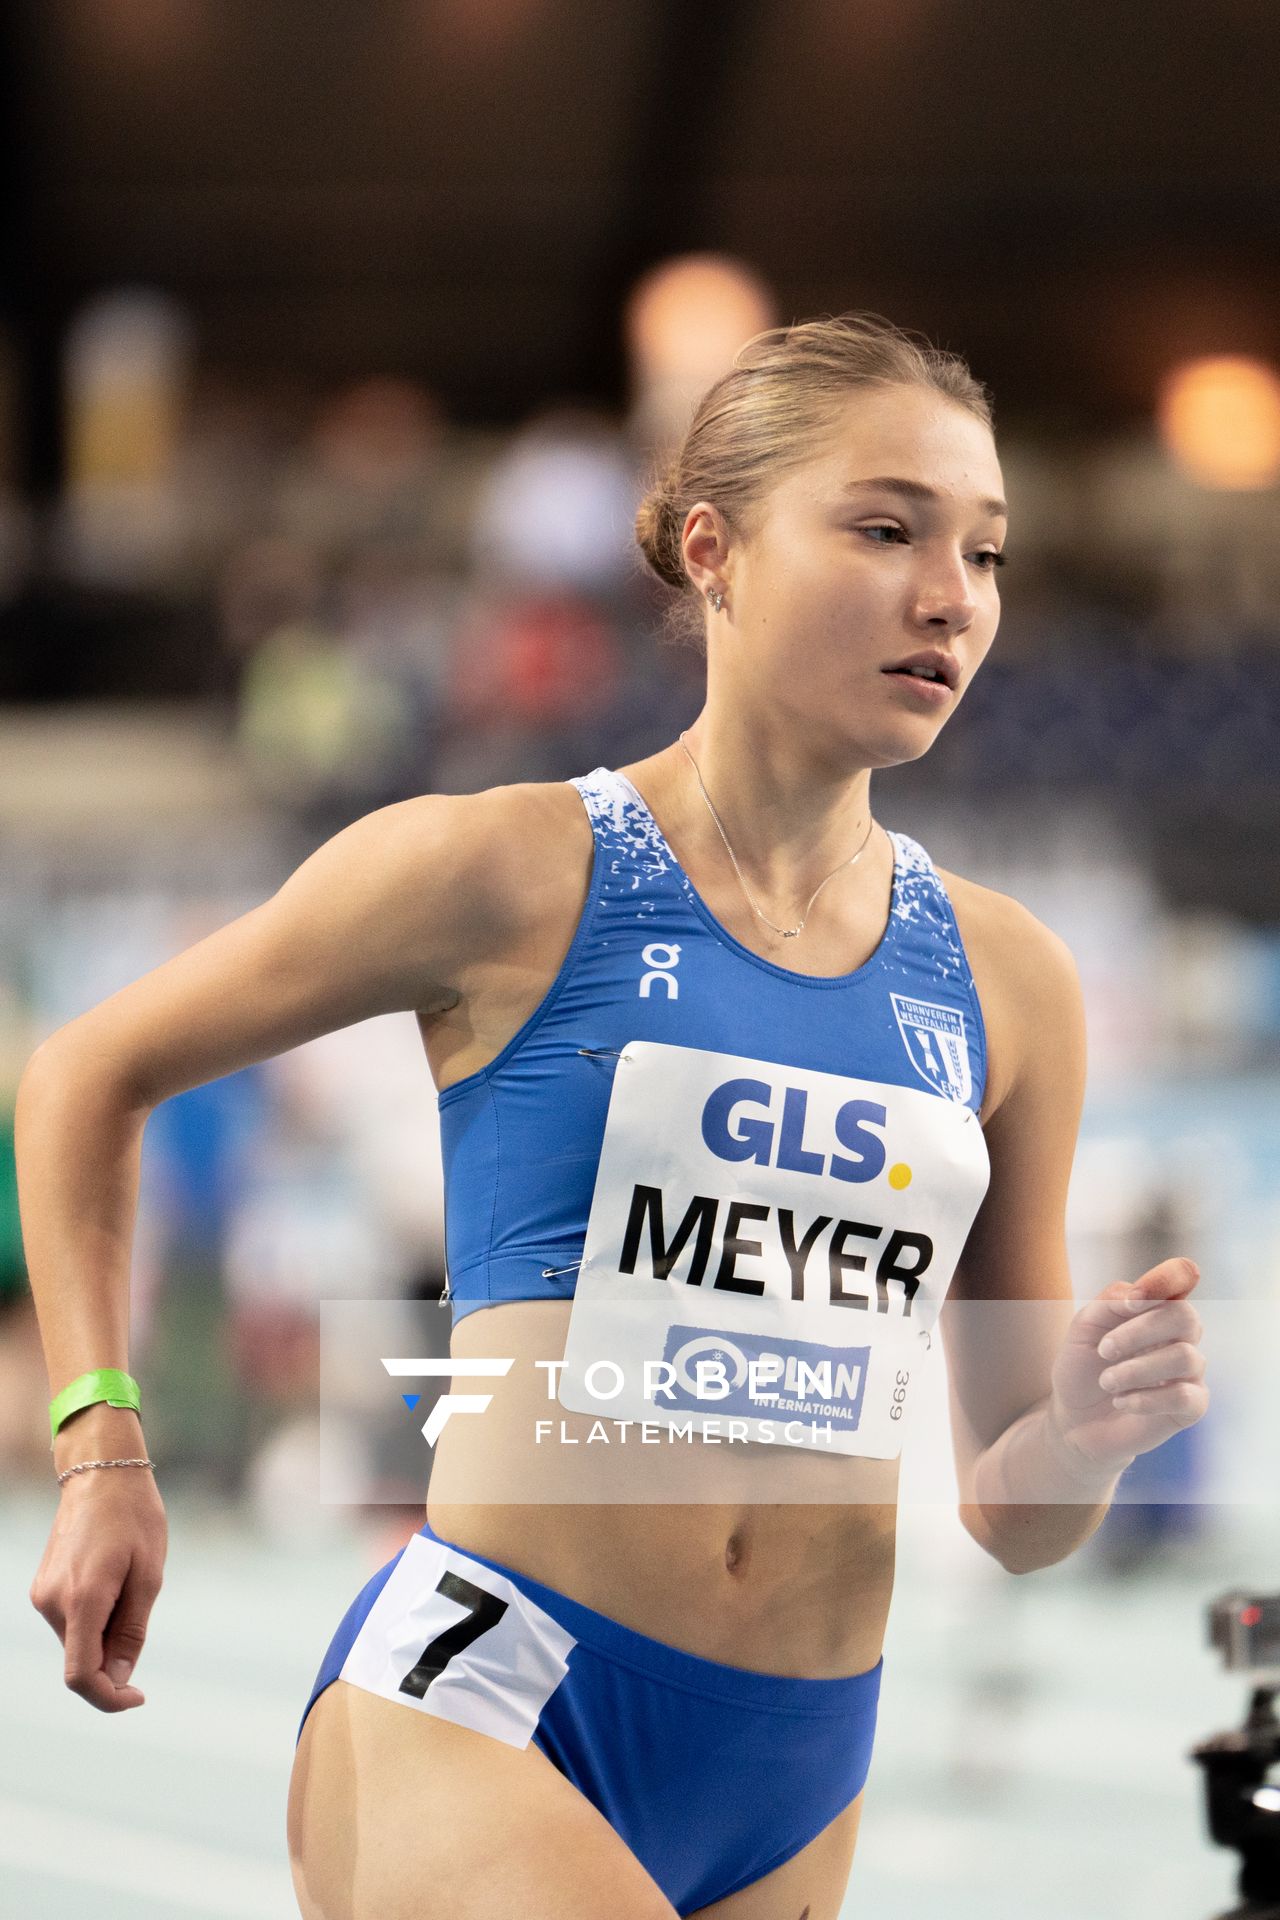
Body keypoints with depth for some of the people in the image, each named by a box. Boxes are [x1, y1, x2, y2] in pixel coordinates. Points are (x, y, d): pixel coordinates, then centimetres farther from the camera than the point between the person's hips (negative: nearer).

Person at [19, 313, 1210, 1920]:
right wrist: (103, 1451, 2)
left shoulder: (1007, 979, 10)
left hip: (793, 1788, 6)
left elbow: (1011, 1519, 14)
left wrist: (1083, 1438, -9)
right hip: (476, 1720, -5)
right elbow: (89, 1076, 10)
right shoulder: (510, 877, -3)